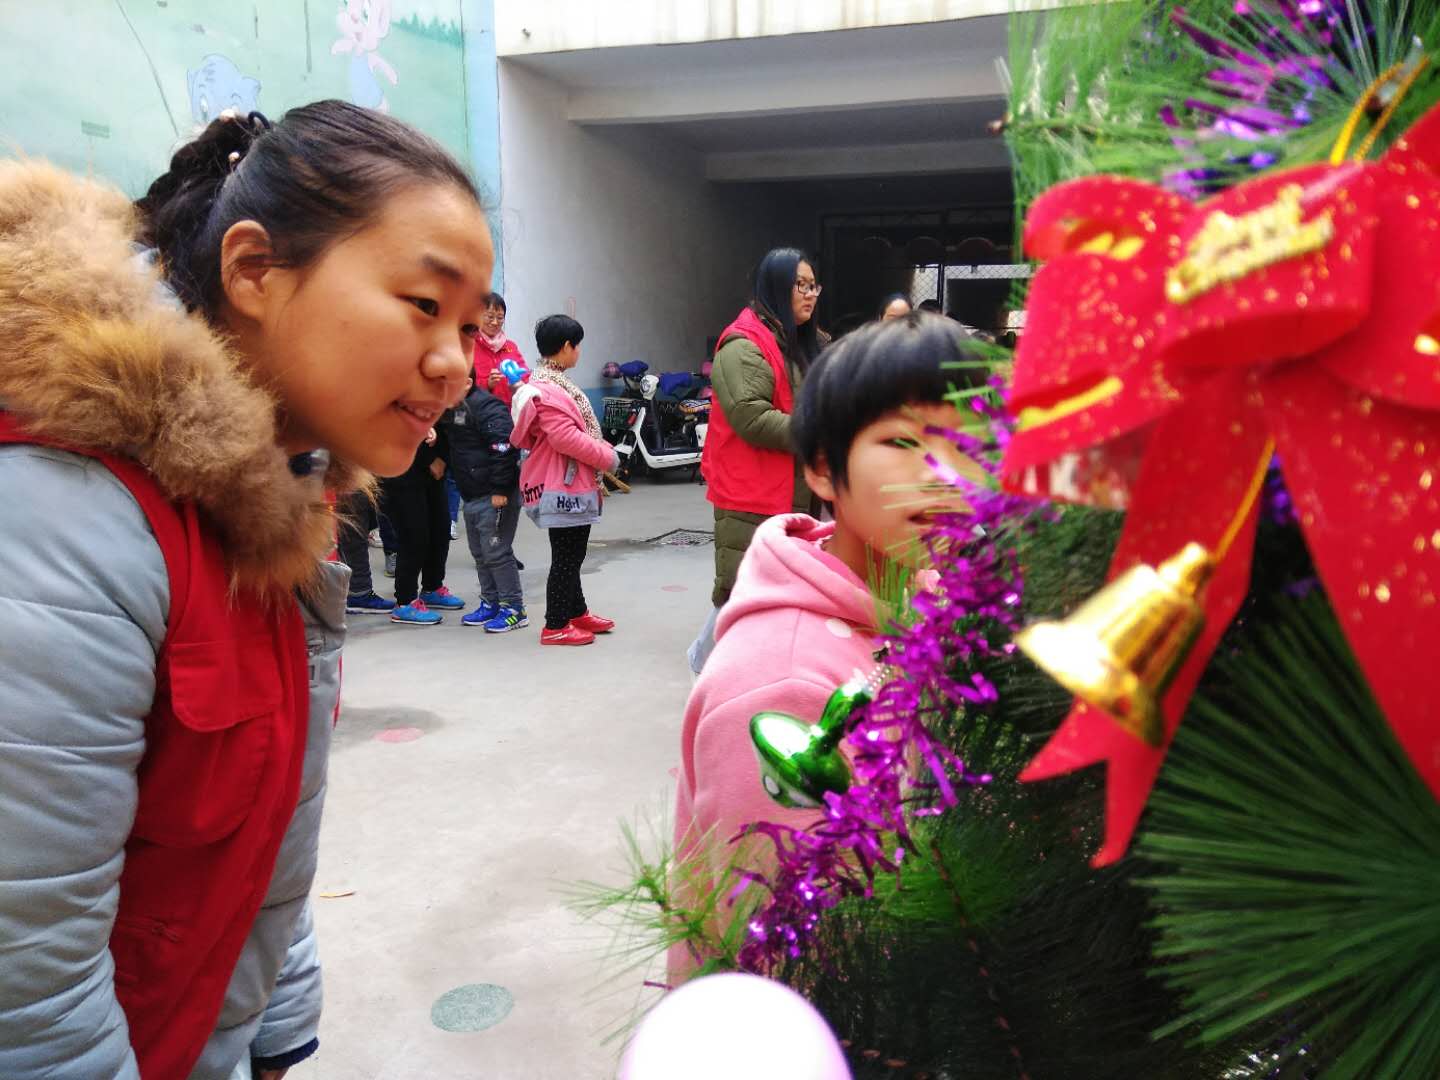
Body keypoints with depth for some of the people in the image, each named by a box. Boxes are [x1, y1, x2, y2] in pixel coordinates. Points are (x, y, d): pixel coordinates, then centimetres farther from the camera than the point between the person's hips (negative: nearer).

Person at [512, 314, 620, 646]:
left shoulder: (555, 383, 13)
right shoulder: (548, 391, -21)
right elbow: (566, 438, -25)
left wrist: (603, 451, 9)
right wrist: (607, 457, -14)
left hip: (571, 484, 11)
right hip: (563, 487, -11)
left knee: (571, 554, 21)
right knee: (566, 557, -2)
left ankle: (577, 612, 34)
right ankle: (555, 627, 8)